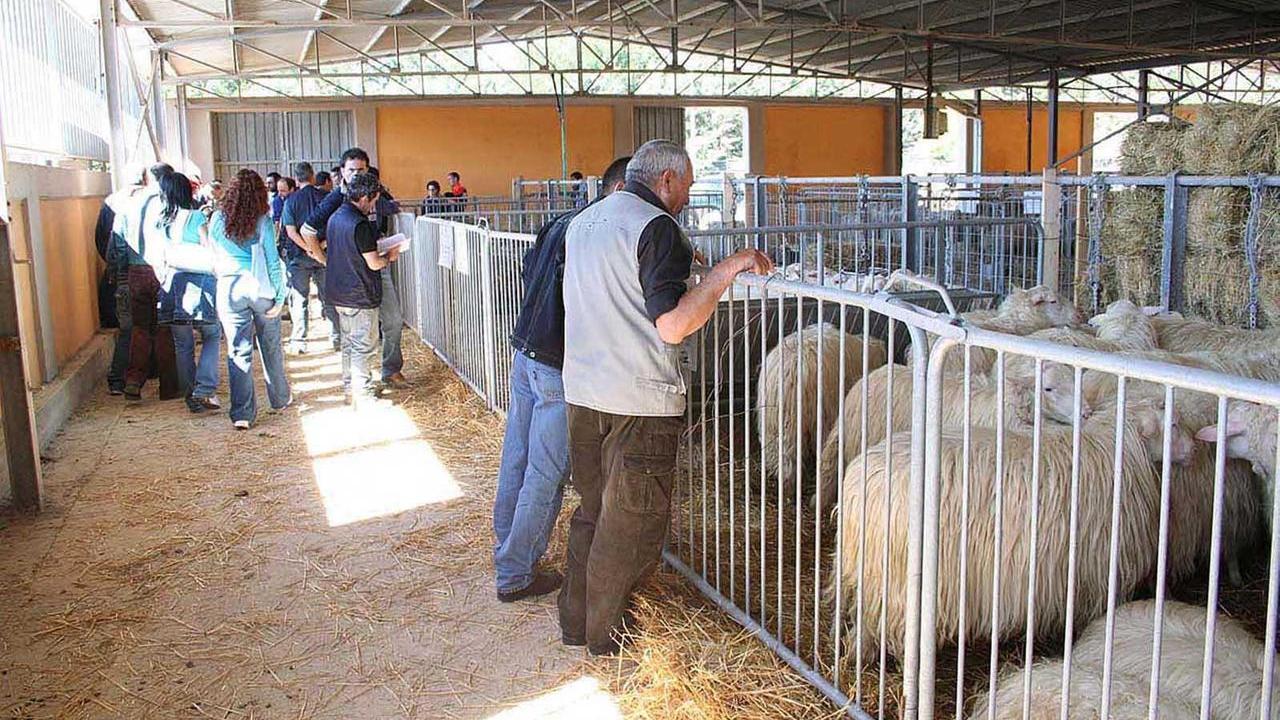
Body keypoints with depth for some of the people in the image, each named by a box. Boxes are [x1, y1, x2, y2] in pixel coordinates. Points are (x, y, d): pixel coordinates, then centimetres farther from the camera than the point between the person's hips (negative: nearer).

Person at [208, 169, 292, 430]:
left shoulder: (217, 220, 0)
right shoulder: (262, 220, -5)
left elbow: (214, 258, 8)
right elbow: (273, 261, -5)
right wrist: (280, 296, -2)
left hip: (230, 289, 1)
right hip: (262, 289, -1)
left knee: (238, 352, 3)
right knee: (271, 347, 15)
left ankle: (242, 413, 0)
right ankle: (279, 398, 30)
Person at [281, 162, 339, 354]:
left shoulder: (291, 200, -5)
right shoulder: (326, 197, -1)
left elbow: (291, 232, -11)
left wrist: (310, 249, -13)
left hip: (299, 255, -2)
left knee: (299, 299, 4)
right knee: (329, 297, 10)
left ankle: (298, 341, 5)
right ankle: (336, 337, 15)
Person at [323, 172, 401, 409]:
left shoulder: (335, 217, 7)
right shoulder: (360, 224, -22)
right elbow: (374, 263, -19)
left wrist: (374, 247, 17)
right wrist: (390, 256, 0)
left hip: (339, 293, 9)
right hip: (360, 296, -9)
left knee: (348, 342, 20)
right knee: (364, 347, -1)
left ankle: (350, 385, 31)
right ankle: (364, 396, 4)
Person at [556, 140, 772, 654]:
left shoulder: (582, 222, 13)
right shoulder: (655, 227, -15)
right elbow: (673, 325, -24)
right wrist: (728, 268, -18)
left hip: (582, 391, 8)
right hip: (640, 399, -8)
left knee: (592, 509, 21)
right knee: (632, 521, 8)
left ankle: (575, 621, 32)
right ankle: (607, 633, 22)